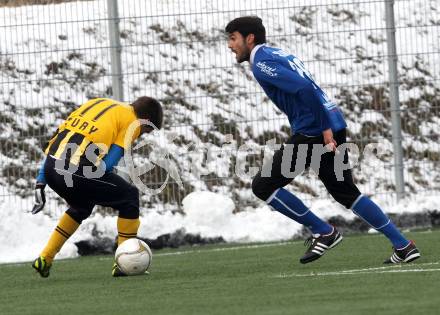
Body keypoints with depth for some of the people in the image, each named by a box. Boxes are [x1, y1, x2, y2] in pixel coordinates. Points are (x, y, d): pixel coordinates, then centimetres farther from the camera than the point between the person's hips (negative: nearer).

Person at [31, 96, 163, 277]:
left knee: (81, 207, 35)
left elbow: (55, 140, 24)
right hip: (77, 170, -7)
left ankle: (44, 259, 32)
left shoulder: (97, 103, 29)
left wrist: (41, 182, 23)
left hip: (51, 167, 7)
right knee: (130, 197, 13)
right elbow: (109, 162, -3)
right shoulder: (132, 122, 8)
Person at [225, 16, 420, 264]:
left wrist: (325, 128, -21)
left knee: (263, 186, -2)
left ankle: (324, 232, 2)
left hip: (314, 132, -10)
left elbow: (305, 89, -22)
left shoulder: (262, 64, -9)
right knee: (346, 193, 20)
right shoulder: (279, 55, 21)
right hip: (333, 128, 10)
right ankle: (404, 246, 17)